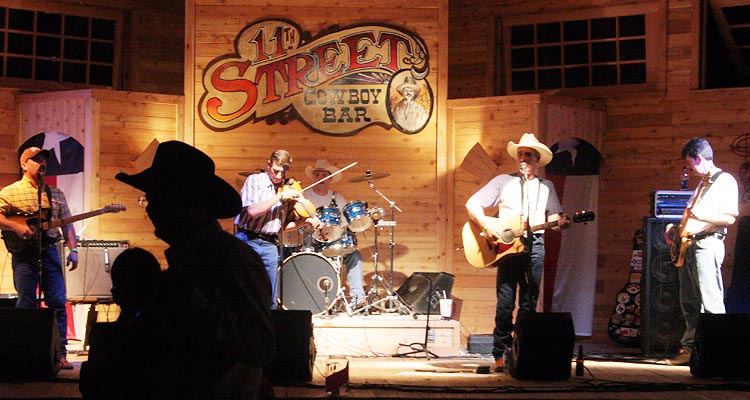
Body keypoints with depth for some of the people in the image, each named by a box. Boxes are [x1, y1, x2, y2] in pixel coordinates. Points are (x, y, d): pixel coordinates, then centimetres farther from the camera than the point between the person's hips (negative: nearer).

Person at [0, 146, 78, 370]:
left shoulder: (56, 194, 16)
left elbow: (67, 224, 16)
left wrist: (73, 250, 6)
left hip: (50, 251, 4)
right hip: (24, 253, -3)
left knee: (58, 303, -2)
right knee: (27, 305, -2)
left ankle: (59, 354, 2)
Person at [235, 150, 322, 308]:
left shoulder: (288, 189, 12)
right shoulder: (254, 181, -3)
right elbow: (252, 211, -19)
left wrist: (306, 221, -1)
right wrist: (281, 196, -19)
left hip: (270, 245, 4)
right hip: (247, 240, -4)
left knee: (270, 299, 3)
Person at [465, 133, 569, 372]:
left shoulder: (546, 187, 19)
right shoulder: (503, 181, 10)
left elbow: (553, 216, 16)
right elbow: (472, 204, 4)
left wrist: (560, 223, -8)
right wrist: (486, 225, -12)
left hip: (535, 246, 2)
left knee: (529, 305, 2)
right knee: (505, 304, -7)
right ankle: (501, 355, -2)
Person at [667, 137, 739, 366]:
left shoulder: (725, 181, -5)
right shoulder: (702, 184, 23)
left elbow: (730, 218, -13)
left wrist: (702, 217, -24)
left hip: (707, 245, -10)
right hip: (688, 246, 10)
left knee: (711, 302, -13)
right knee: (689, 302, 9)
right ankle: (690, 348, 13)